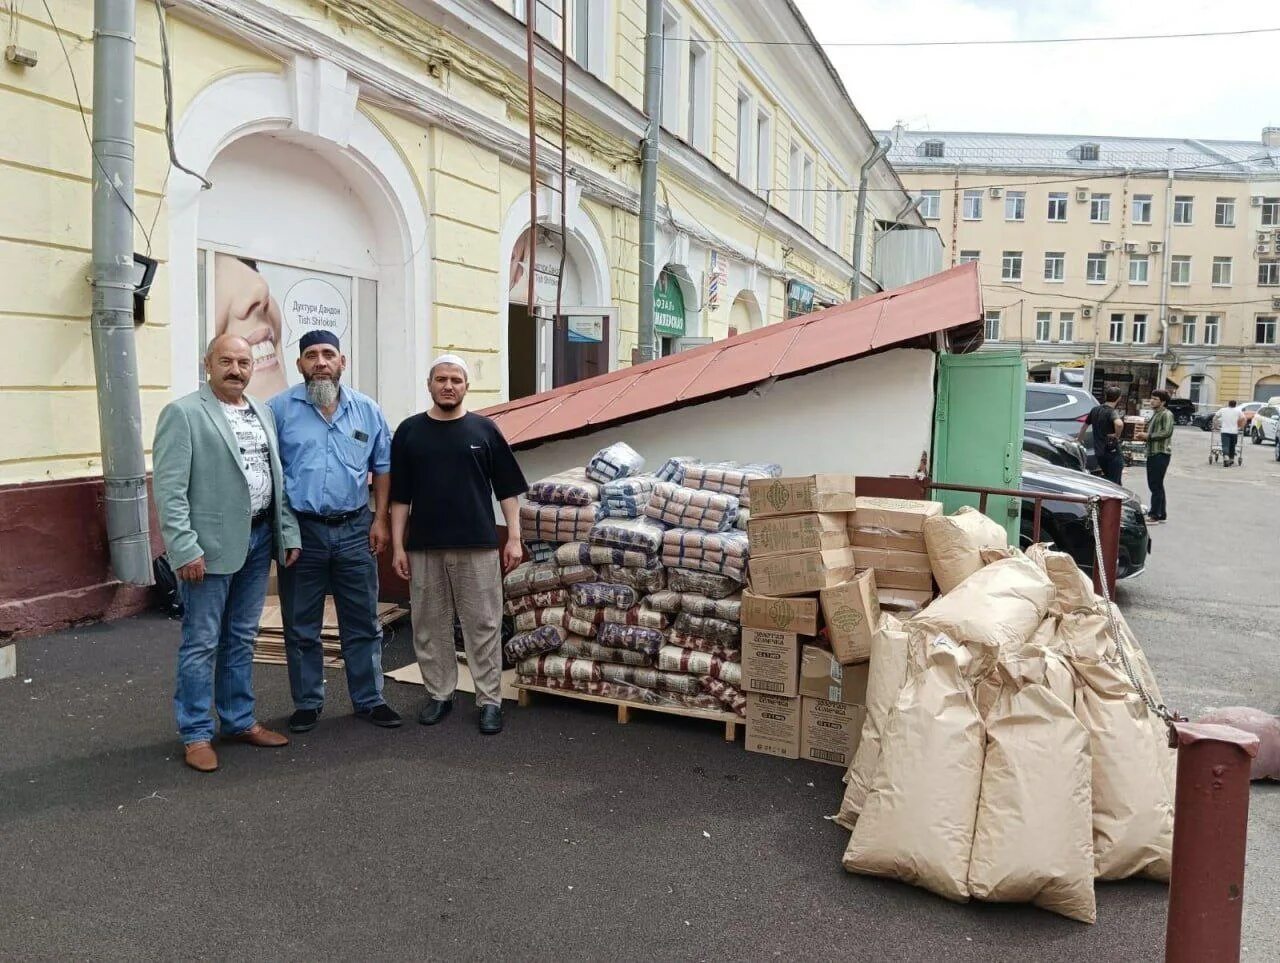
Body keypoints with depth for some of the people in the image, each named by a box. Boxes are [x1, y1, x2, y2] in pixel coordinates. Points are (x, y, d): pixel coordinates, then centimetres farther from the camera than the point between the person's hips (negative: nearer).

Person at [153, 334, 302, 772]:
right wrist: (185, 548, -18)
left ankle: (240, 721, 28)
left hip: (258, 539, 6)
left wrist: (289, 533, 7)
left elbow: (277, 478, 13)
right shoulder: (183, 413, -7)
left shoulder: (263, 413, 13)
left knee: (241, 638, 16)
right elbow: (169, 488, -12)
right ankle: (196, 734, 16)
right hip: (210, 545, -6)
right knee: (201, 643, 3)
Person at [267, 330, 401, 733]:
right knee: (301, 627, 10)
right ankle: (307, 703, 24)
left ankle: (369, 700, 22)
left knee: (363, 623, 10)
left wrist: (380, 520, 4)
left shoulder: (367, 409, 5)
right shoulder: (280, 408, -3)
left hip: (355, 530, 2)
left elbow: (382, 467, 10)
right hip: (301, 530, -2)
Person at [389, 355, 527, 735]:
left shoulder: (484, 429, 3)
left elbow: (507, 489, 5)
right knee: (430, 626, 9)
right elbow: (399, 496, 6)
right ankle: (439, 694, 24)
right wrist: (397, 545, 2)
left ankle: (490, 699, 11)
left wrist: (514, 537, -1)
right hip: (424, 547, 2)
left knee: (483, 625, 2)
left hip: (478, 546, -1)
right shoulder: (410, 431, 5)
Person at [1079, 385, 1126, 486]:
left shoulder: (1095, 410, 7)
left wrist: (1080, 439, 38)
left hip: (1098, 452, 7)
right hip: (1112, 452, -7)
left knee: (1108, 478, 23)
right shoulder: (1113, 412, -15)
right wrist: (1117, 435, -19)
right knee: (1114, 483, -1)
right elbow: (1119, 424, -39)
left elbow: (1084, 425, 21)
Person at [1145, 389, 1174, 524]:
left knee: (1156, 485, -9)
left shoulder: (1167, 414, -9)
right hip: (1152, 452, 10)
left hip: (1161, 453, -10)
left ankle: (1154, 515, -6)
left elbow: (1167, 432, -21)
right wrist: (1144, 434, 13)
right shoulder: (1154, 414, 19)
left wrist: (1149, 436, -17)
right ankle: (1162, 514, 22)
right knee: (1155, 484, 14)